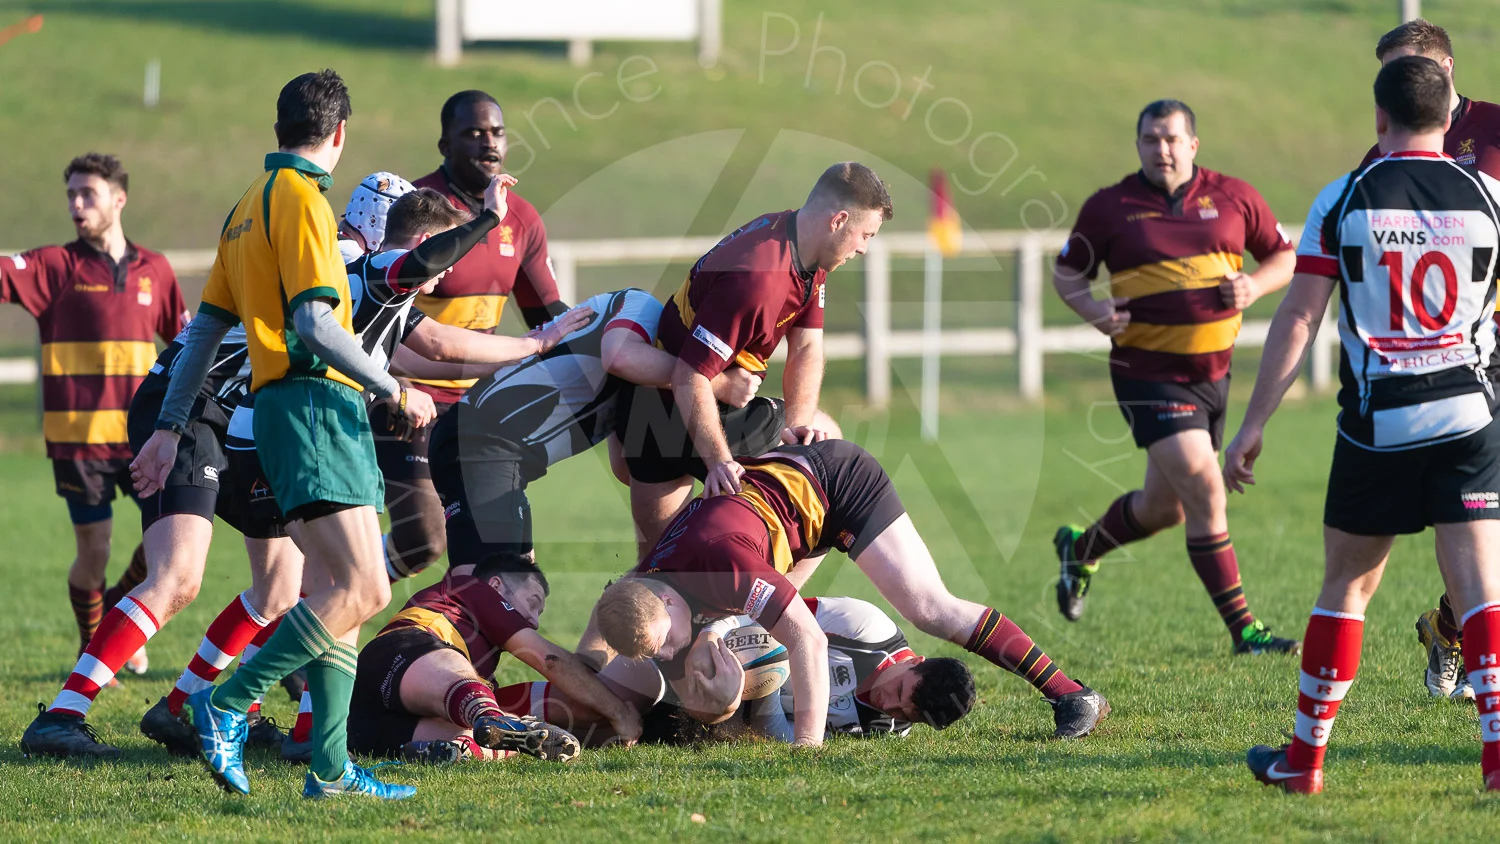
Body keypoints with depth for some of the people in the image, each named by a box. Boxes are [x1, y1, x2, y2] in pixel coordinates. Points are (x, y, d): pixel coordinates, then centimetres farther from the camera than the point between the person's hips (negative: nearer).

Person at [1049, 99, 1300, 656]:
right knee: (1204, 491, -17)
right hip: (1149, 374, -4)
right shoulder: (1109, 208, -2)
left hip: (1214, 373, 5)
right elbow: (1067, 273, 8)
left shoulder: (1233, 197, 4)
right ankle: (1242, 629, -12)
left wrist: (1255, 285, -8)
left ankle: (1081, 548, 45)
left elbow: (1284, 257, 13)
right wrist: (1092, 308, -12)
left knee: (1165, 507, 14)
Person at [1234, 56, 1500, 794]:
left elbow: (1297, 318, -3)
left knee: (1346, 586, 13)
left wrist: (1253, 426, 0)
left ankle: (1305, 757, 20)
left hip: (1377, 423, 0)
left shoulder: (1343, 200, -3)